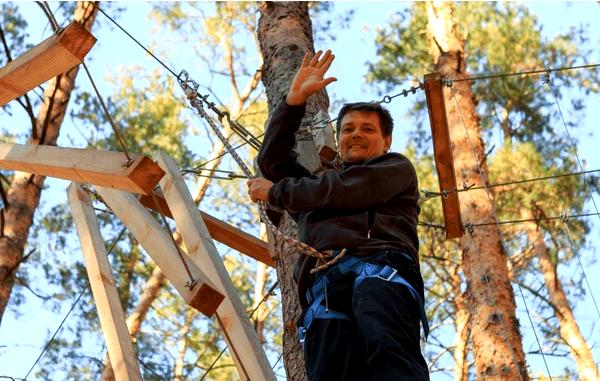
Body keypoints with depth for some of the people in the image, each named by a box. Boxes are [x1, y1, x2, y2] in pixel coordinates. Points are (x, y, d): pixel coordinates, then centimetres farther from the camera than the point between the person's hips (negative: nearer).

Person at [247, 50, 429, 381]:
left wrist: (274, 192, 27)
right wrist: (295, 99, 33)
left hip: (378, 267, -3)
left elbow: (340, 191, 13)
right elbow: (272, 160, 39)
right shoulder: (318, 186, 44)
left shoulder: (396, 168, 27)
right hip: (322, 288, 3)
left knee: (390, 353, -37)